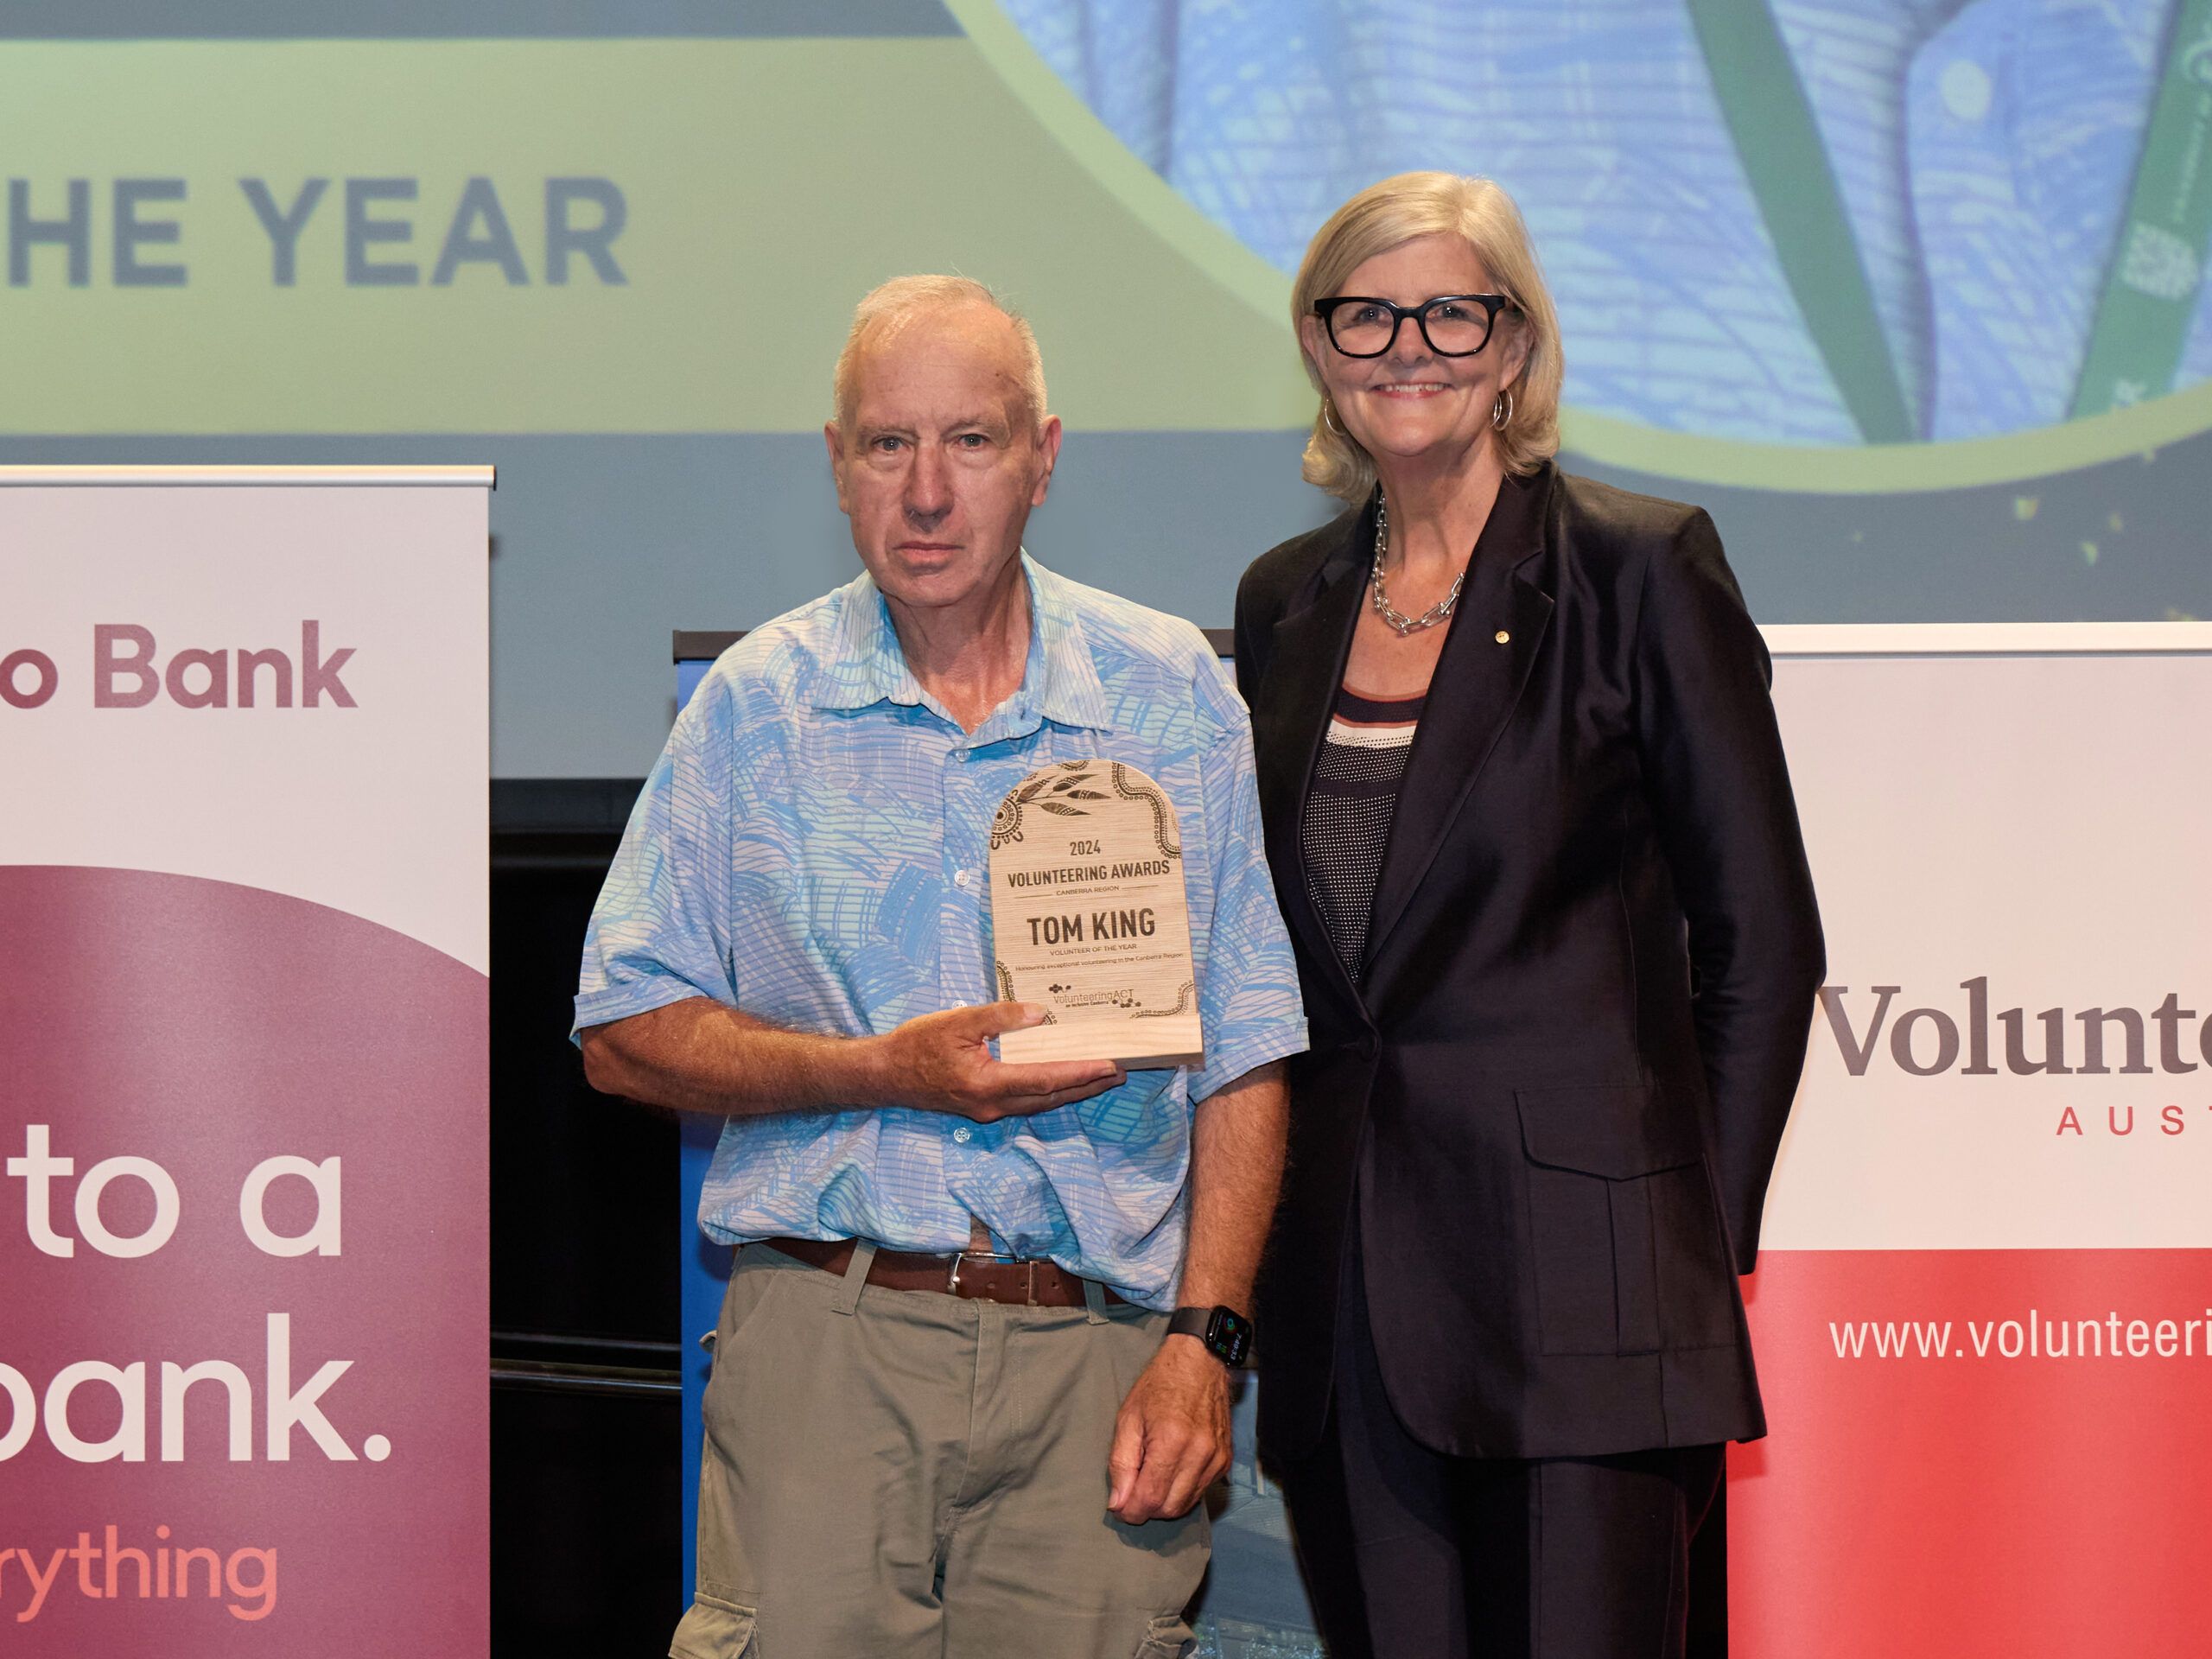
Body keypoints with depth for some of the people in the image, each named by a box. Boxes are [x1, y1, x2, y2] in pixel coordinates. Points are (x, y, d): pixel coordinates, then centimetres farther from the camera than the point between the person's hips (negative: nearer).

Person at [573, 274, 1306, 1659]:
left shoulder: (1172, 694, 8)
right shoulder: (761, 704, 6)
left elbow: (1245, 1057, 8)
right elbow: (625, 1035, 5)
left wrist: (1202, 1339, -2)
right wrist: (887, 1070, -8)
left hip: (1097, 1361, 1)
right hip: (831, 1340, -1)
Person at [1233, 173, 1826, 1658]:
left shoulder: (1642, 571, -3)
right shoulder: (1286, 603, 13)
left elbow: (1762, 938, -2)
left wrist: (1703, 1248, -5)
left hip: (1574, 1261, -5)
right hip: (1345, 1296, 5)